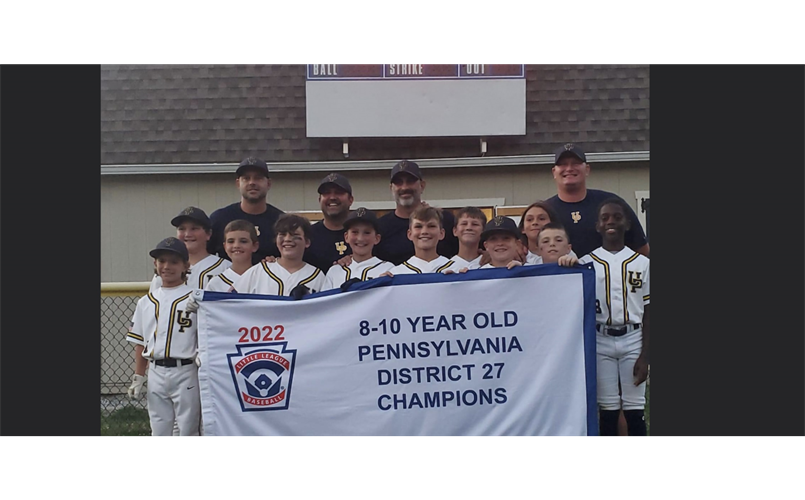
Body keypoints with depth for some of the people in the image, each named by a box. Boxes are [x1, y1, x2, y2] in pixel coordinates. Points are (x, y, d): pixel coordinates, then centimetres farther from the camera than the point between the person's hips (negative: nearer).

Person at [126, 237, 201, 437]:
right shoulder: (146, 302, 10)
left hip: (186, 373, -5)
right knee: (159, 431, 13)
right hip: (155, 374, 5)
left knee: (187, 430, 3)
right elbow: (140, 343, 12)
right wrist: (138, 377, 9)